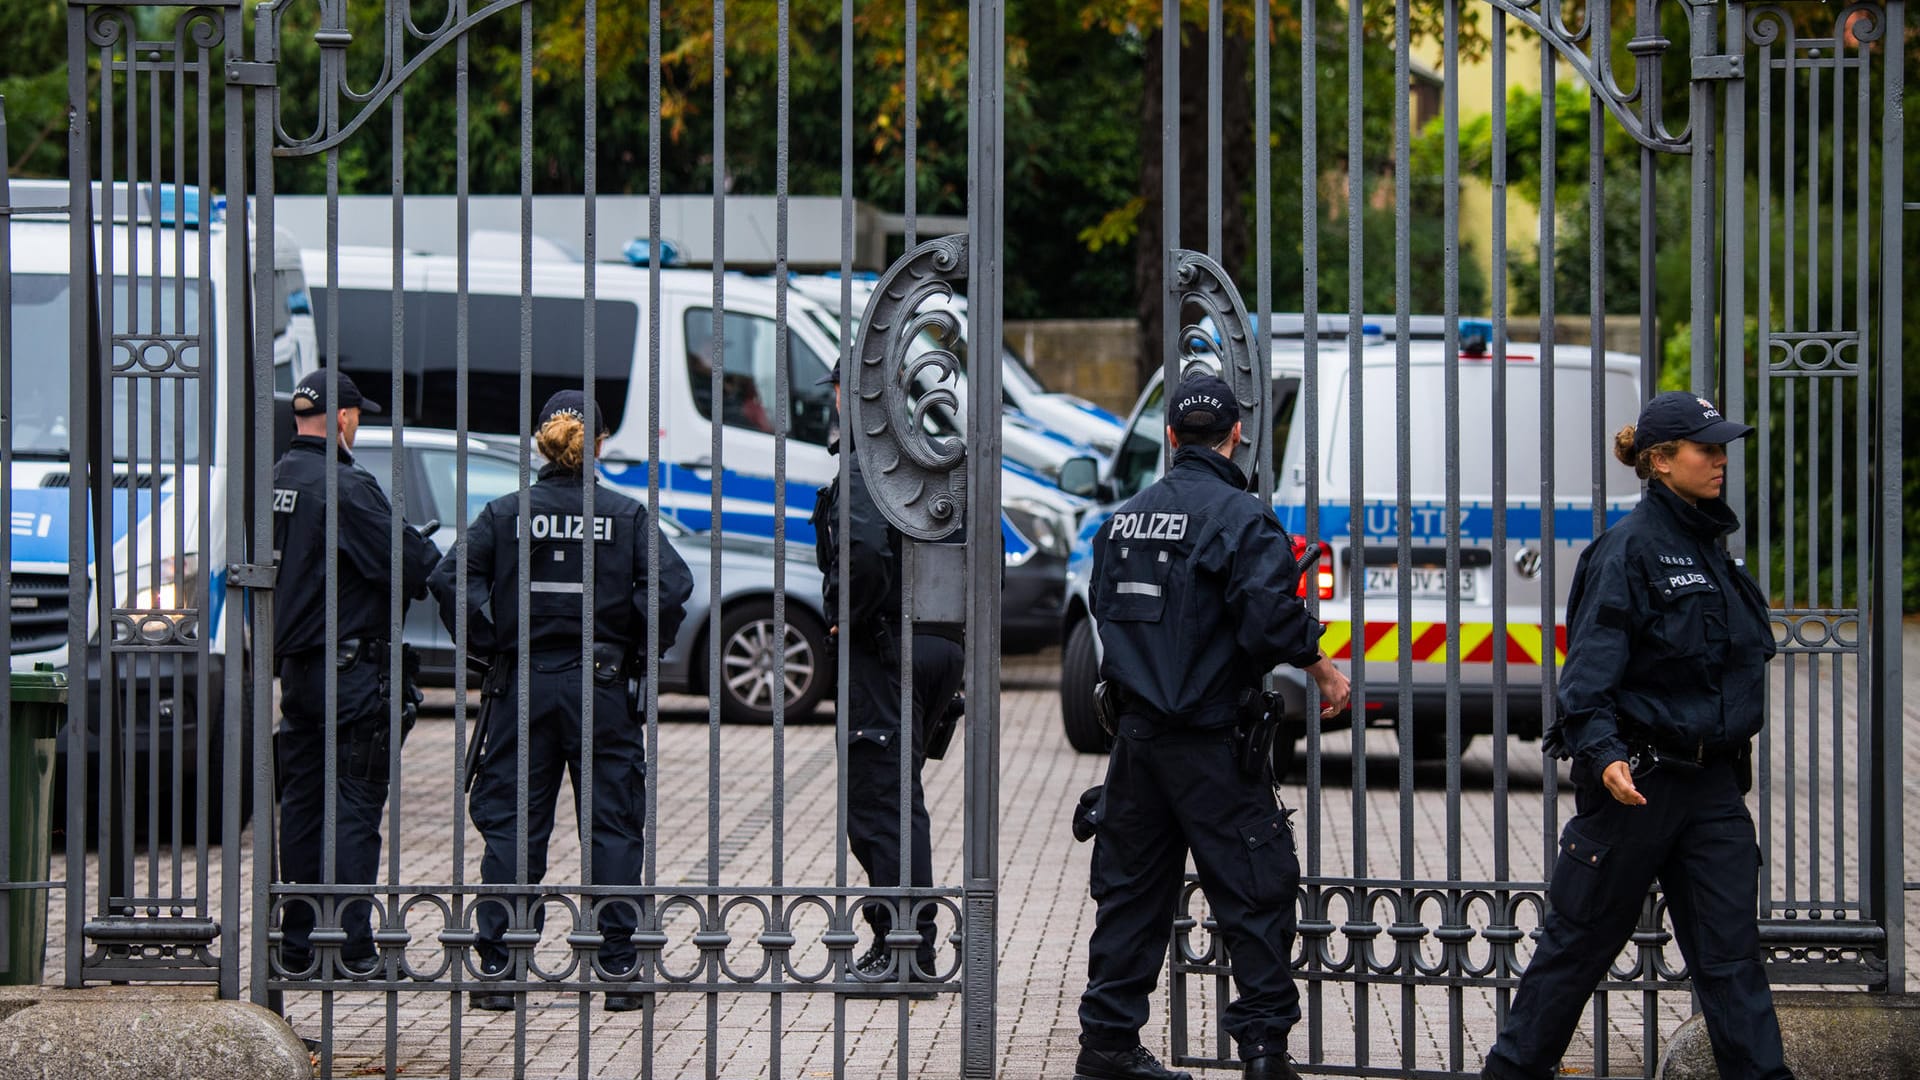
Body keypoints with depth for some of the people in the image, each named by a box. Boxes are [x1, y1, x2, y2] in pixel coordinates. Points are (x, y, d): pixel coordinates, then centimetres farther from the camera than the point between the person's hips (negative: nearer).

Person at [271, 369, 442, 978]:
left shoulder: (275, 482, 8)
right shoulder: (344, 488, -17)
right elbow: (413, 564, -17)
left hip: (295, 666, 8)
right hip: (351, 668, -8)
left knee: (302, 802, 12)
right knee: (354, 807, -3)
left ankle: (297, 947, 15)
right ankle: (351, 948, -3)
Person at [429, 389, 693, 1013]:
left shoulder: (506, 514, -1)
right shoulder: (627, 516, -2)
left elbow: (450, 580, -10)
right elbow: (672, 585, -13)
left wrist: (491, 647, -2)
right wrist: (639, 653, -1)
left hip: (521, 687, 1)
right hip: (602, 688, -1)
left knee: (511, 824, 6)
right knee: (612, 826, 6)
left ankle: (497, 969, 4)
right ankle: (618, 969, 6)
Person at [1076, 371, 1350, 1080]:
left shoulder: (1125, 518, 10)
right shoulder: (1238, 516, -12)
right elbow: (1271, 617, -21)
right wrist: (1322, 670, -6)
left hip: (1136, 730, 6)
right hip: (1211, 740, -6)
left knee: (1131, 887, 12)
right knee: (1255, 887, 1)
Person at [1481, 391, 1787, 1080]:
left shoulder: (1709, 548, 13)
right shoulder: (1629, 550, -12)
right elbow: (1590, 668, -20)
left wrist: (1735, 753, 23)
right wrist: (1603, 753, -33)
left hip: (1712, 782, 7)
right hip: (1638, 780, -7)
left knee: (1731, 946, 2)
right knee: (1582, 939, 5)